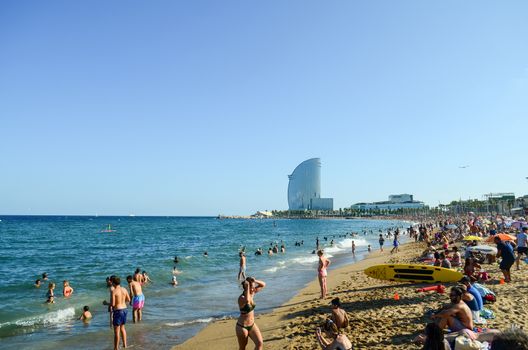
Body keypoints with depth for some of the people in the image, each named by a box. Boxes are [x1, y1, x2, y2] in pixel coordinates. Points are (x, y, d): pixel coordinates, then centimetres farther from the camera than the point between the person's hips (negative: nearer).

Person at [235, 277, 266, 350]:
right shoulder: (241, 298, -25)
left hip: (252, 325, 7)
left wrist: (255, 281, -16)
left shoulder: (252, 293, -3)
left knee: (260, 344, -2)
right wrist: (247, 286, -41)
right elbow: (247, 300, -51)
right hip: (242, 327, -6)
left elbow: (263, 284, 4)